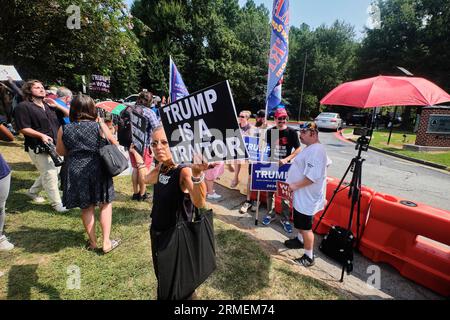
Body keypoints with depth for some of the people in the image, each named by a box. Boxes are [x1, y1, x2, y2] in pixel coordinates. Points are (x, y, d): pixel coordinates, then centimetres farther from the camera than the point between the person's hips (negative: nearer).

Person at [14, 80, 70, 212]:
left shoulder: (48, 105, 13)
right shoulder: (23, 106, -8)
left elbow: (69, 114, 14)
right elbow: (23, 129, -14)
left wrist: (57, 105, 1)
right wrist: (41, 135, -25)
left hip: (55, 146, 8)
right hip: (38, 147, -8)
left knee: (54, 171, 18)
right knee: (50, 174, -6)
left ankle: (33, 191, 40)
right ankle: (57, 203, 5)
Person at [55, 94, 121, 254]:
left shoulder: (64, 129, -2)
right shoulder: (99, 126, -10)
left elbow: (61, 152, 10)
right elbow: (115, 144, 3)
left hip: (76, 172, 3)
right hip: (98, 170, -2)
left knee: (86, 207, 17)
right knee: (105, 205, 13)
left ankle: (92, 242, 30)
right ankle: (106, 242, 15)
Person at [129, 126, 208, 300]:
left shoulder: (185, 170, -27)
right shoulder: (161, 167, -4)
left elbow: (200, 202, -45)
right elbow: (146, 178, 20)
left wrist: (197, 174, -62)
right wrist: (136, 153, 20)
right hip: (157, 234, 8)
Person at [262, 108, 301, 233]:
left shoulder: (292, 132, -6)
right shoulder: (270, 131, 1)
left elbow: (298, 150, -6)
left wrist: (286, 159, -18)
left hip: (285, 167, -2)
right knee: (270, 191, 13)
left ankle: (285, 218, 20)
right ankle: (270, 214, 31)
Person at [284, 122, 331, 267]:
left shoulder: (316, 150, -26)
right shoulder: (312, 148, 8)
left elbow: (313, 176, -32)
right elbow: (327, 162, 23)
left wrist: (295, 185, -22)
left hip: (307, 197, -11)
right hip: (302, 195, 11)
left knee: (306, 226, 2)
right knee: (299, 222, 27)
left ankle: (309, 257, 18)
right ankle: (300, 240, 48)